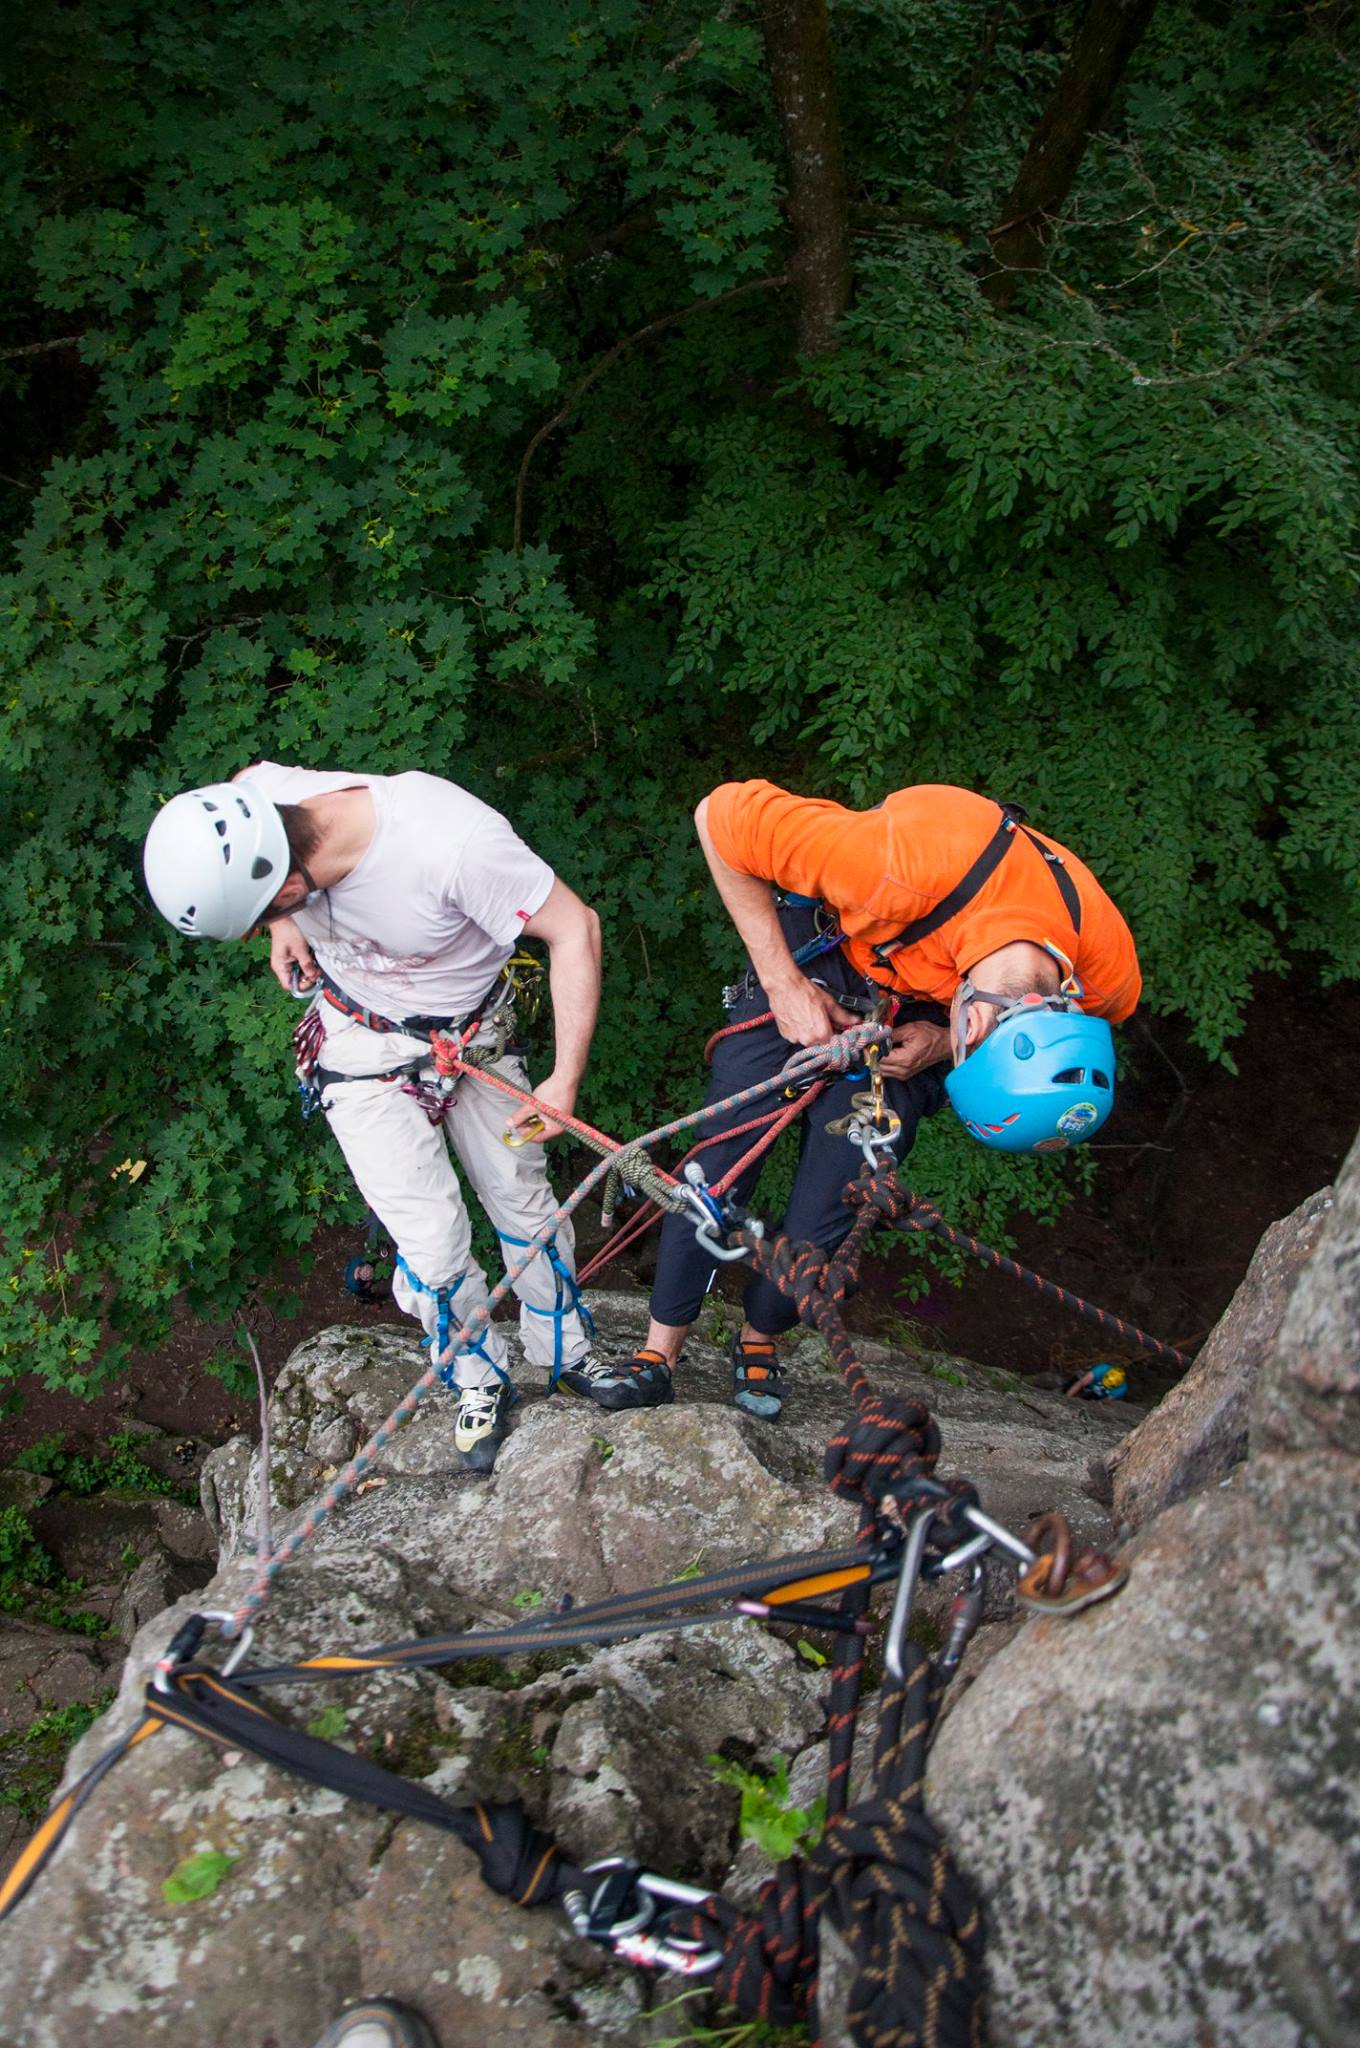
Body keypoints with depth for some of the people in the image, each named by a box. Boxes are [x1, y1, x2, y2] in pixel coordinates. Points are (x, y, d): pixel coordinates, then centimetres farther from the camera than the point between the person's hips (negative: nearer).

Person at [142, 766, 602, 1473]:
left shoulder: (453, 841, -39)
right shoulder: (258, 796, -26)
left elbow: (574, 929, -26)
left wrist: (564, 1081, -25)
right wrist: (286, 926, -9)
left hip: (474, 1038, -1)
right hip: (365, 1051, 2)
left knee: (525, 1205, 14)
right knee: (433, 1245, -3)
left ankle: (568, 1355, 40)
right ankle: (479, 1385, 25)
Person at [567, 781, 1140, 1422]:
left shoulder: (1107, 981, -28)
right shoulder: (908, 861, -44)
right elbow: (722, 815, -29)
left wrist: (938, 1043, -19)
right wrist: (784, 983, -25)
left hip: (915, 1014, 2)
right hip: (818, 961, -2)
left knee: (826, 1209, -2)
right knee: (722, 1160, -6)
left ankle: (758, 1341, 26)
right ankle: (658, 1356, 10)